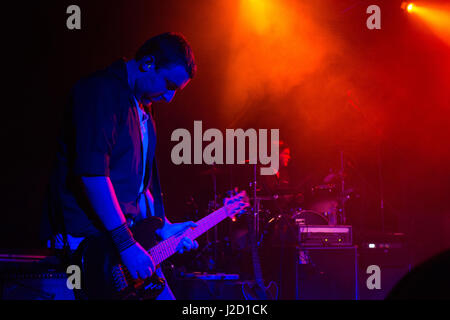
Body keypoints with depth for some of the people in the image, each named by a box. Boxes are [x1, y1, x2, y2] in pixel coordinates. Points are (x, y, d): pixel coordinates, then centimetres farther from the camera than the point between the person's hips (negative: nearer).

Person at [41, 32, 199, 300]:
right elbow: (91, 172, -24)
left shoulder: (142, 105, 18)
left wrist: (164, 228, 15)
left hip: (126, 233, 10)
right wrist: (126, 242, -25)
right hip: (85, 238, -10)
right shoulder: (101, 91, -14)